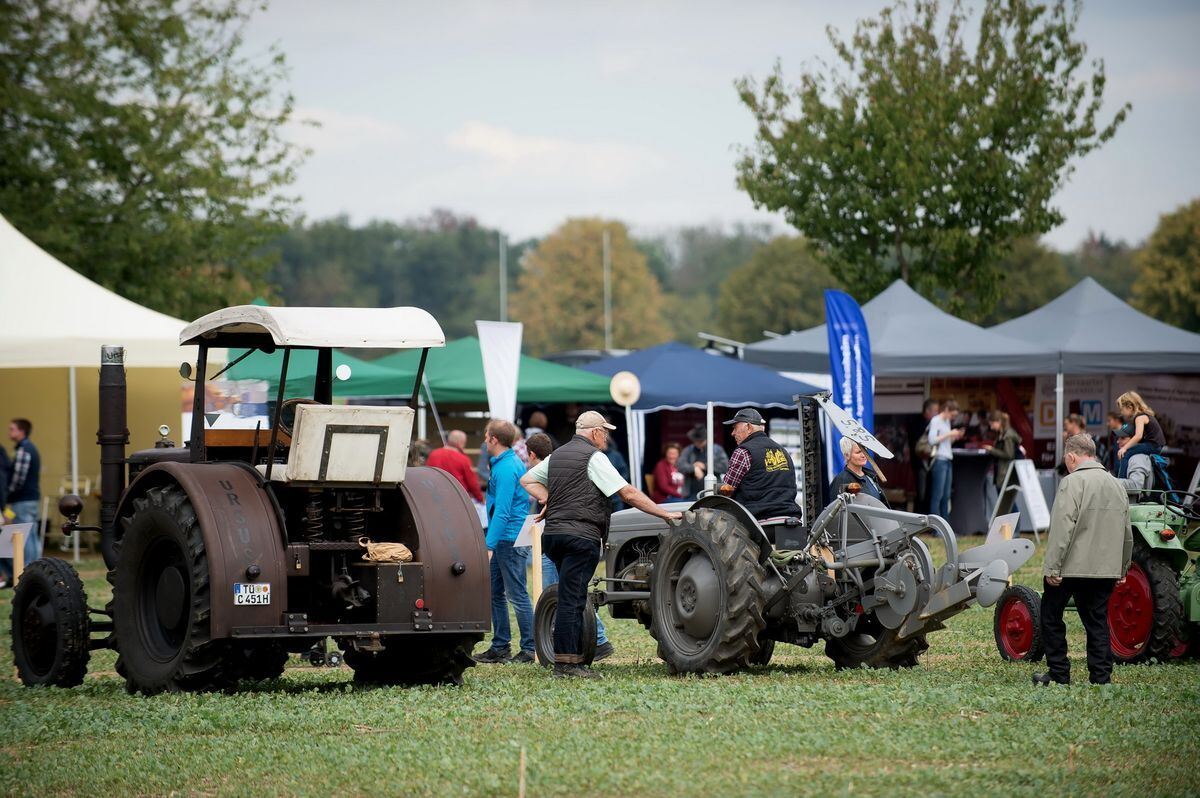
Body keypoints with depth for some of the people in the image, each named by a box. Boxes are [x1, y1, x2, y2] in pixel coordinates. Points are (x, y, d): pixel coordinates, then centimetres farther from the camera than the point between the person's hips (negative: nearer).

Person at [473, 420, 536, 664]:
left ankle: (529, 649, -1)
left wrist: (489, 545, -23)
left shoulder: (506, 469, -17)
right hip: (504, 539, 10)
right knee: (495, 593, 13)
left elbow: (502, 511, -22)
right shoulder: (506, 463, 15)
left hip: (510, 540, -10)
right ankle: (499, 647, 17)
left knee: (517, 595, -5)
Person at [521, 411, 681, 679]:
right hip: (581, 535, -8)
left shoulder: (557, 455, 17)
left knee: (572, 597, 13)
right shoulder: (593, 457, -8)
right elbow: (629, 494, -12)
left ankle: (572, 659, 14)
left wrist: (550, 500, 13)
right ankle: (565, 663, -10)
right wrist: (665, 514, -7)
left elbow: (527, 480, 28)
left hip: (553, 533, 8)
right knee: (572, 599, -8)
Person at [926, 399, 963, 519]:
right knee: (937, 496, -8)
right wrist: (949, 434, -14)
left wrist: (956, 436, 7)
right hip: (939, 460, -8)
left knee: (946, 496, 7)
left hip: (948, 460, 8)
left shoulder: (947, 421, 18)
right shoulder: (935, 421, -5)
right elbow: (932, 440, -16)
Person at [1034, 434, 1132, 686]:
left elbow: (1062, 528, -19)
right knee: (1097, 621, 9)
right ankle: (1101, 677, 4)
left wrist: (1052, 567, -17)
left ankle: (1058, 673, 9)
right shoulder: (1116, 485, 13)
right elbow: (1127, 534, 18)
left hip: (1072, 568, -6)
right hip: (1106, 569, 6)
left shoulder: (1072, 483, -11)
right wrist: (1122, 569, 26)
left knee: (1051, 617, 8)